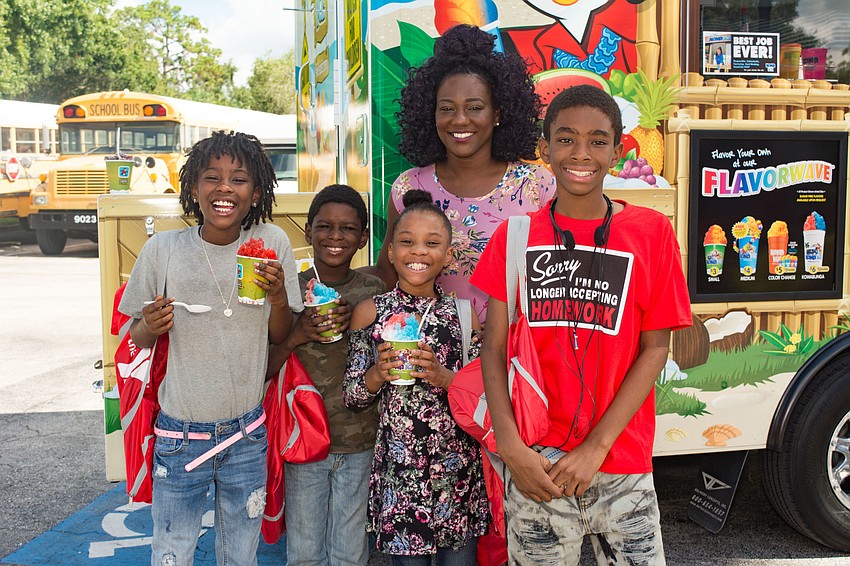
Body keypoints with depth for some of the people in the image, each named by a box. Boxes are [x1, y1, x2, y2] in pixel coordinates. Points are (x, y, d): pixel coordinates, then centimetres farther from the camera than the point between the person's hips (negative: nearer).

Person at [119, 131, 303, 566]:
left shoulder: (272, 244, -8)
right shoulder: (163, 249, -10)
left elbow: (280, 337, 0)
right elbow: (137, 339, 1)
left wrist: (279, 298, -20)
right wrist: (151, 326, -21)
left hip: (247, 434, 1)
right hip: (180, 435, -1)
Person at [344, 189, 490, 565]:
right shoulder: (370, 311, -2)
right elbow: (351, 397, 2)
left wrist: (443, 377, -17)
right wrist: (377, 375, -17)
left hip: (459, 466, 1)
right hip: (398, 467, 0)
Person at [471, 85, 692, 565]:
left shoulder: (651, 232, 0)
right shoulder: (515, 236, 2)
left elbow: (655, 348, -3)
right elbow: (494, 350, 1)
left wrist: (596, 446, -10)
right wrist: (512, 447, -10)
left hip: (623, 469, 0)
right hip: (535, 466, 0)